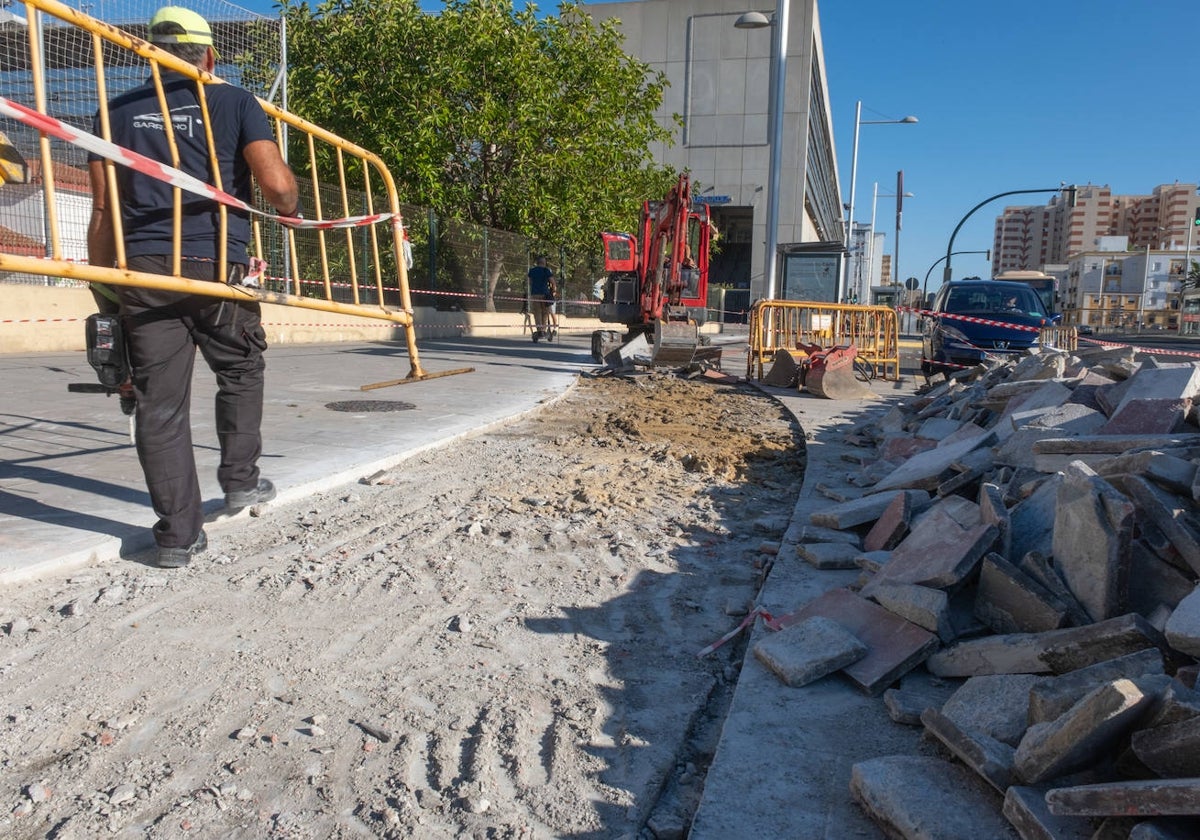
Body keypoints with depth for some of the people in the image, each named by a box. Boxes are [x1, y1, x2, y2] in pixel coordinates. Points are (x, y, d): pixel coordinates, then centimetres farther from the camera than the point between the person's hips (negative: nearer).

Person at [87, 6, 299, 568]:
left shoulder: (118, 111, 15)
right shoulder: (234, 102, 5)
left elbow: (103, 209, 10)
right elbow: (277, 186, -7)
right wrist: (292, 211, 16)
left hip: (142, 269, 3)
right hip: (216, 266, -2)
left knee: (159, 401, 3)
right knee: (240, 373, 22)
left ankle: (179, 534, 6)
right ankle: (240, 479, 26)